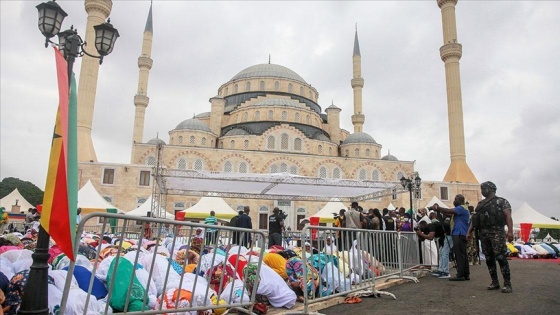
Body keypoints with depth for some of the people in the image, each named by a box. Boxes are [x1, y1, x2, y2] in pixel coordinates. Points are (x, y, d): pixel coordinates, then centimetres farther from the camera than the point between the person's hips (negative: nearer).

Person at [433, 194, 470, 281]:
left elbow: (449, 211, -21)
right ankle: (466, 274, 16)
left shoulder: (461, 208, -10)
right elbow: (448, 214, 16)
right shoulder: (460, 209, 22)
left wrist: (438, 208, -11)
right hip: (460, 235, 10)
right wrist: (439, 209, 5)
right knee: (463, 255, 11)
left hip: (459, 235, -10)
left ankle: (460, 275, -8)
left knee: (460, 255, -9)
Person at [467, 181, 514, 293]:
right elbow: (474, 219, 19)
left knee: (501, 257, -11)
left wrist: (510, 231, -20)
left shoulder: (501, 201, 3)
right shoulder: (480, 204, 20)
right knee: (489, 259, 6)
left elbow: (508, 217, -8)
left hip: (497, 232, -6)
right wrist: (469, 232, 10)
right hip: (484, 233, 6)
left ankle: (507, 284, -7)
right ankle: (495, 283, 13)